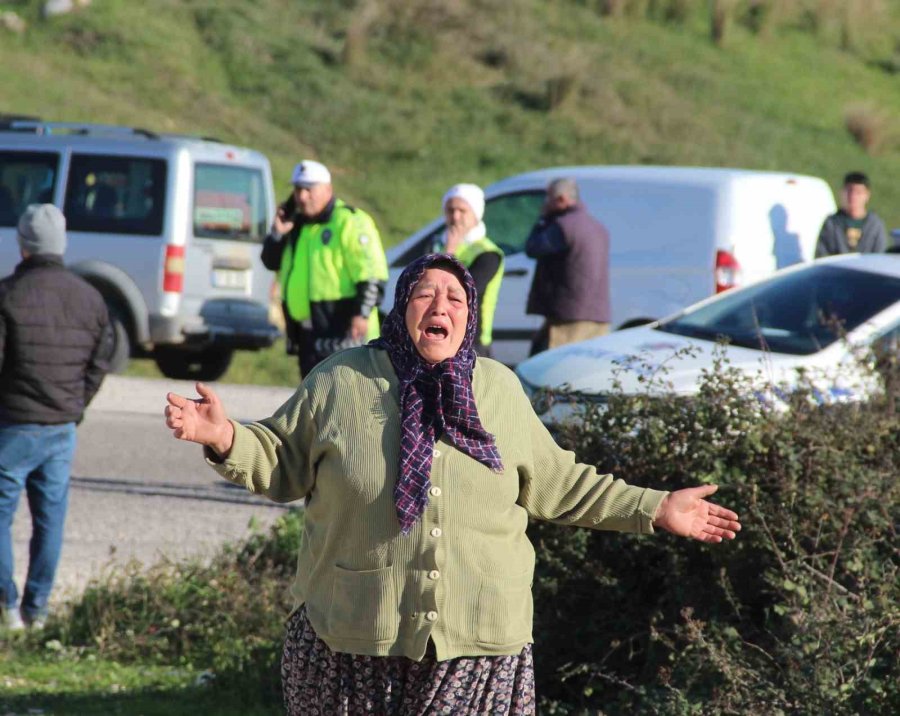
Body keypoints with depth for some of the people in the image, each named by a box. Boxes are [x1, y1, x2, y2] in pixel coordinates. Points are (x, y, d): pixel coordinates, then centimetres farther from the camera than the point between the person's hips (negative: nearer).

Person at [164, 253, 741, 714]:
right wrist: (225, 438, -11)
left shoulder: (501, 390, 9)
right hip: (352, 638, -1)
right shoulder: (340, 382, 3)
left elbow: (555, 483, 16)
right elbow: (283, 463, 9)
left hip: (479, 648, 1)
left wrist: (654, 510, 12)